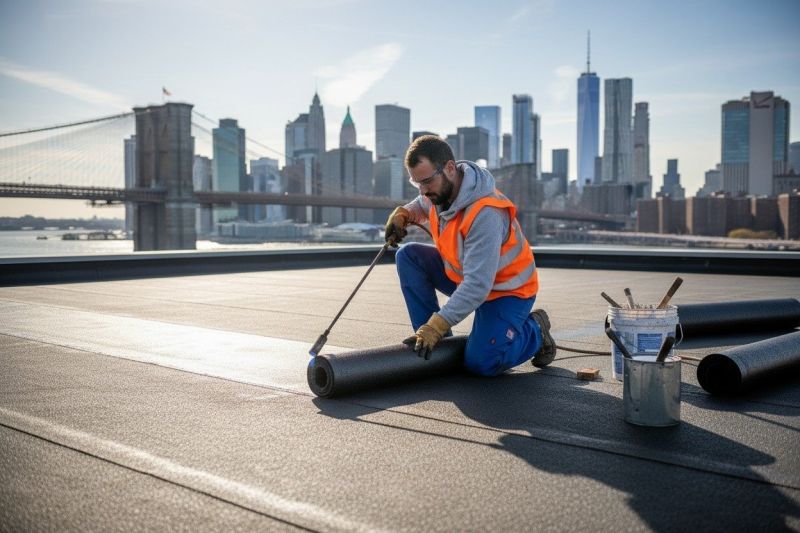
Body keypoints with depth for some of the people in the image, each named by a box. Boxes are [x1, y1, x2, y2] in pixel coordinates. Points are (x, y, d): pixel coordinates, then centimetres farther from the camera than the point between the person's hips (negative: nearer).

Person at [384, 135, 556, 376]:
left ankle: (534, 330, 8)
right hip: (462, 275, 8)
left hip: (506, 289, -8)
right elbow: (423, 204, 19)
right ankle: (433, 340, -5)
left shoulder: (485, 213, -35)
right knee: (408, 255, -8)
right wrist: (402, 214, -5)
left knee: (481, 364, -21)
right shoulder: (439, 190, -9)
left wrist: (437, 325, -39)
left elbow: (478, 285, -37)